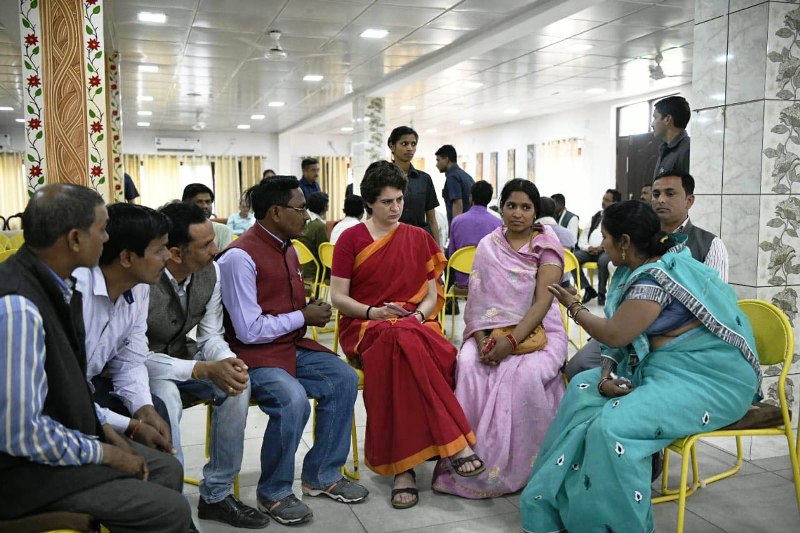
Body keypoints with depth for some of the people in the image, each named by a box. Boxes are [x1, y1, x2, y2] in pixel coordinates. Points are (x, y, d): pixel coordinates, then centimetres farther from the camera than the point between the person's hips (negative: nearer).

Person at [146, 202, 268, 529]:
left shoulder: (211, 271, -11)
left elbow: (211, 336, -2)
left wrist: (227, 361, -26)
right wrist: (205, 370, -35)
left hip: (181, 354, 6)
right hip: (142, 365, -5)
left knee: (237, 384, -19)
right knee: (167, 396, -36)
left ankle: (217, 494, -3)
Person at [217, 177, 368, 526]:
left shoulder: (287, 249, 9)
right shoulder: (240, 256, -20)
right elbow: (249, 331, -23)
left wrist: (311, 309, -1)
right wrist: (303, 317, -14)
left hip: (292, 346, 9)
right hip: (254, 354, -9)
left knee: (344, 378, -6)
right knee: (293, 400, -31)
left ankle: (322, 476, 9)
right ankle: (273, 493, -6)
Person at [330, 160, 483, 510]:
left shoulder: (419, 238, 13)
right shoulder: (350, 239, 5)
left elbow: (432, 295, 11)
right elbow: (337, 297, 2)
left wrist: (418, 315, -11)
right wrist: (372, 312, -15)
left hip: (414, 325, 2)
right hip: (364, 327, -2)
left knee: (403, 349, -37)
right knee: (403, 343, -38)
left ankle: (404, 465, -34)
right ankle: (455, 442, -33)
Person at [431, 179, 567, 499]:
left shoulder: (548, 246, -1)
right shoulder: (488, 246, 9)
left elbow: (543, 301, -12)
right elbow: (478, 298, 4)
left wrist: (511, 341, -24)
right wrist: (482, 338, -14)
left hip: (537, 330, -2)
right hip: (491, 330, 3)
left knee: (525, 375, -34)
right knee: (468, 365, -29)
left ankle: (522, 465, -14)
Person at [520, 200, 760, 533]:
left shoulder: (655, 276, -21)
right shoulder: (637, 270, 10)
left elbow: (615, 335, -19)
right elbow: (622, 334, 10)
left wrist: (573, 307, -3)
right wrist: (607, 374, -7)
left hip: (710, 378, -11)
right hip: (668, 366, 11)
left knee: (613, 425, -27)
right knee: (583, 389, 5)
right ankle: (564, 503, 11)